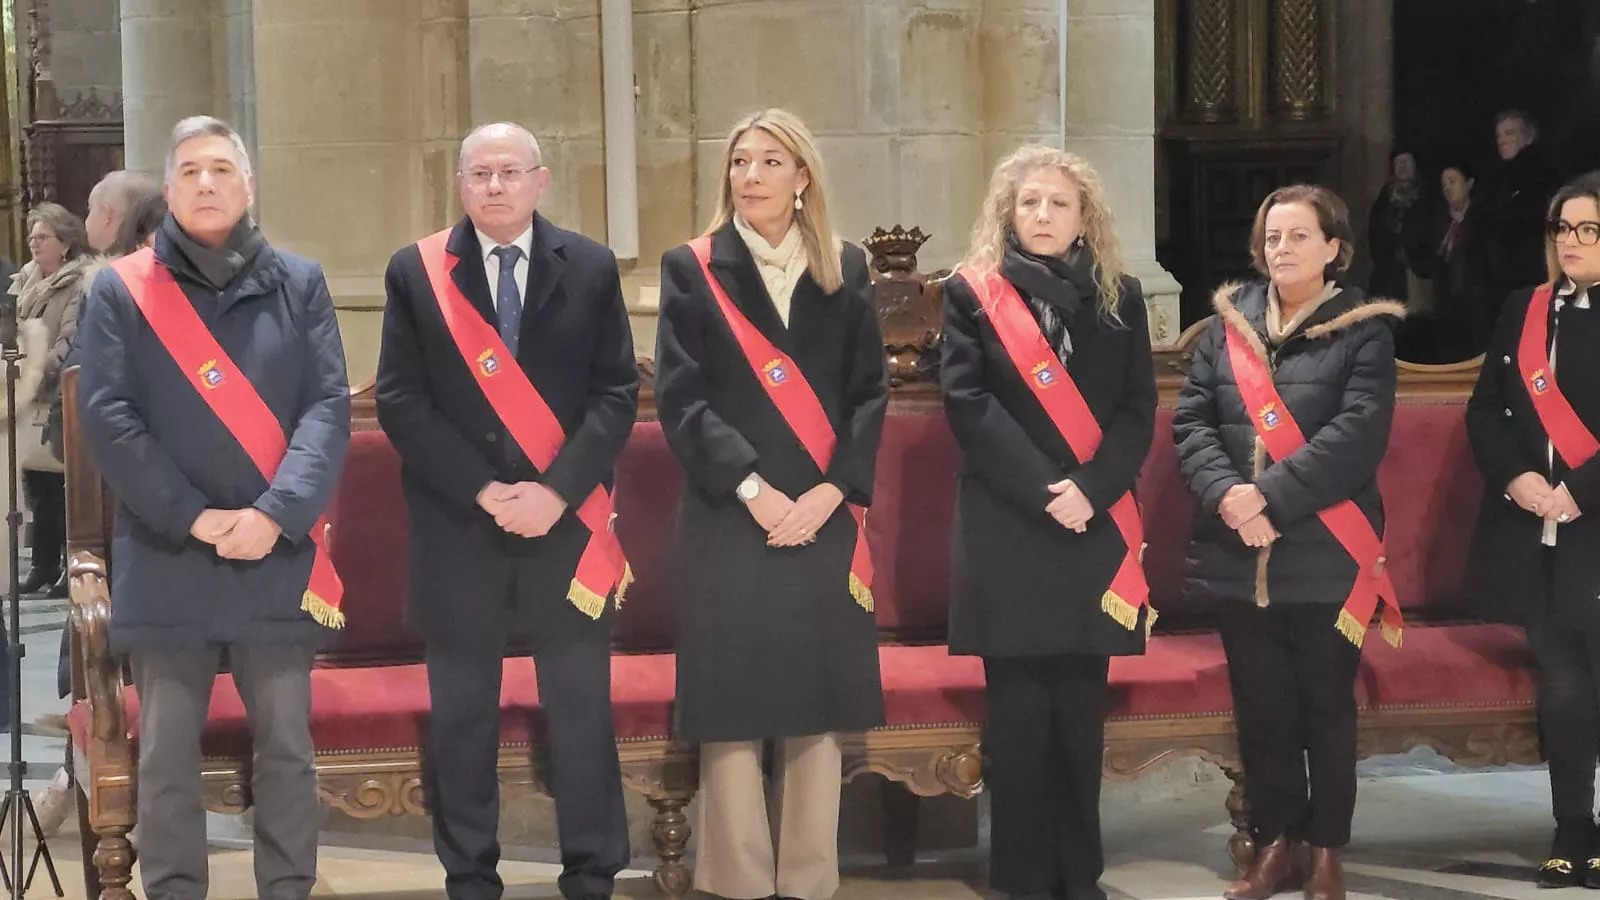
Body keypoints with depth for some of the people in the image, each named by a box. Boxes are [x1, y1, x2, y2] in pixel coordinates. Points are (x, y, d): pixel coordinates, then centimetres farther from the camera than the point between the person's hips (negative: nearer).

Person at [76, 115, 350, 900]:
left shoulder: (299, 284, 7)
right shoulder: (120, 291, 3)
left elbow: (329, 406, -1)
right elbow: (107, 418, -4)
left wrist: (276, 513, -15)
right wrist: (193, 518, -13)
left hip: (278, 558, 1)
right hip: (165, 560, -1)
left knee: (286, 746, 6)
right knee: (166, 755, 4)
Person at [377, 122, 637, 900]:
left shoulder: (590, 268, 4)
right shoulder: (415, 272, 2)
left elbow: (616, 392, 0)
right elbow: (400, 401, -3)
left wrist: (558, 491, -13)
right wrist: (481, 491, -13)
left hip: (566, 522, 0)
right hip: (457, 528, 0)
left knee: (582, 711, 4)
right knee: (460, 715, 6)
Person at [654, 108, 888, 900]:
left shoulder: (844, 270, 10)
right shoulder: (691, 269, 3)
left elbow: (871, 392, 5)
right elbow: (678, 395, -5)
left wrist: (831, 490, -9)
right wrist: (751, 487, -15)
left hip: (823, 520, 2)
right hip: (728, 521, -2)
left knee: (816, 707, 4)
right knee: (735, 709, -3)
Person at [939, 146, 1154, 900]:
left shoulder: (1119, 296, 11)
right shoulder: (973, 293, 4)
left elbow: (1138, 407, 4)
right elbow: (967, 402, -6)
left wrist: (1091, 487, -12)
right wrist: (1041, 489, -15)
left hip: (1095, 525, 2)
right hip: (1006, 527, -2)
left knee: (1080, 709, 5)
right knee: (1019, 712, -2)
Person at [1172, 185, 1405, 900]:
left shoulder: (1365, 329, -2)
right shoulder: (1229, 321, 9)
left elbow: (1359, 433, -14)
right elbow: (1190, 418, 3)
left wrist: (1271, 497, -22)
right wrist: (1226, 494, -16)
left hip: (1325, 553, -3)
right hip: (1238, 552, 3)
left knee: (1326, 702, 6)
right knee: (1260, 704, 10)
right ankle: (1275, 840, 21)